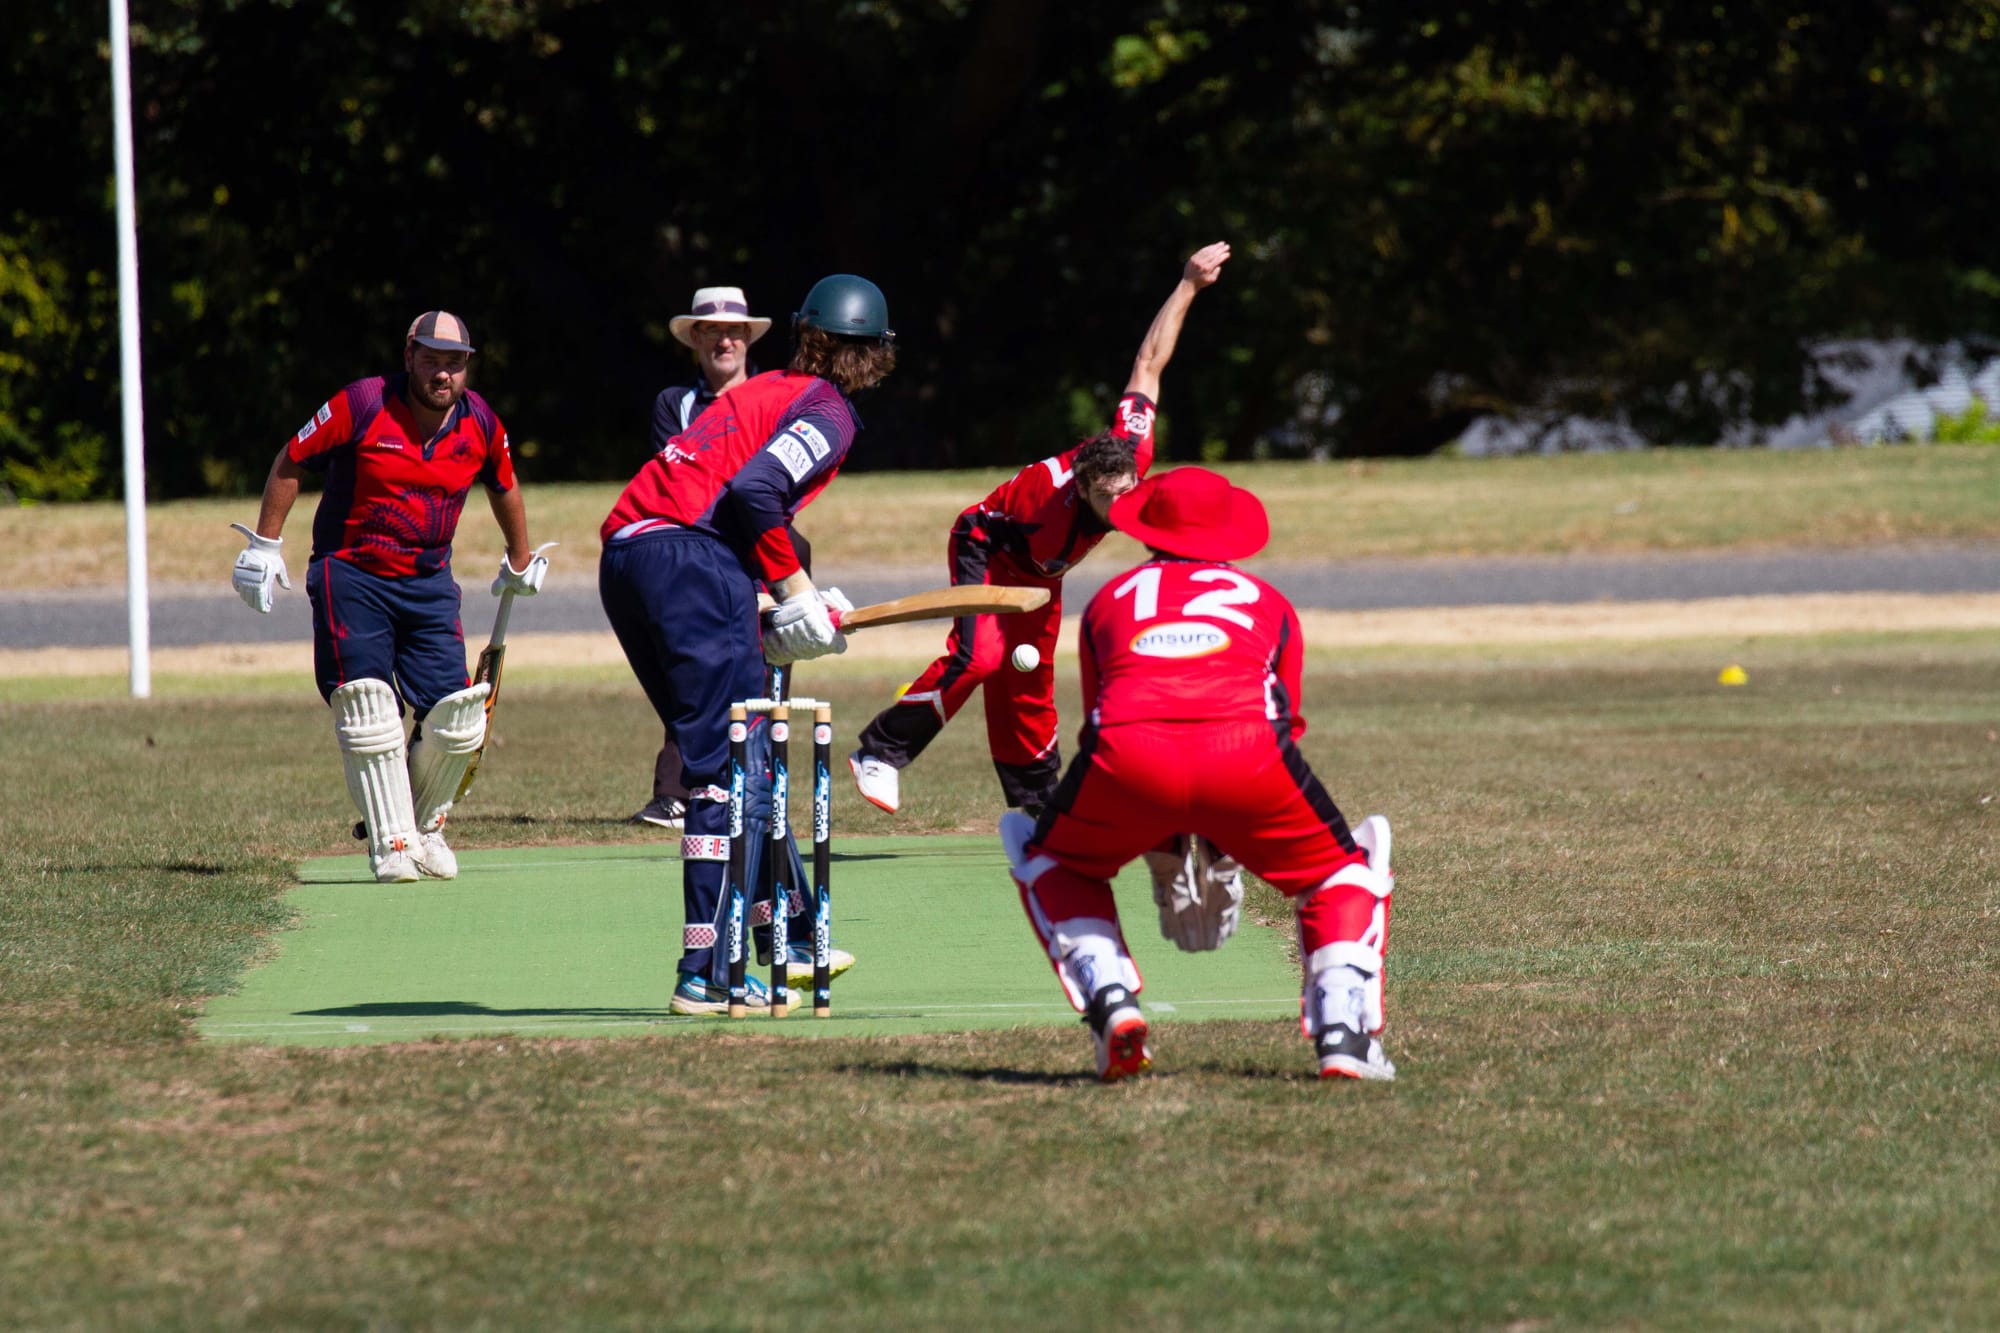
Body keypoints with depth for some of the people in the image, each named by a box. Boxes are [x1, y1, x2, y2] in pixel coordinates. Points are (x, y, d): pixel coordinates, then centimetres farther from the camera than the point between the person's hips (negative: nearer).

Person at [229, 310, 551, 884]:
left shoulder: (480, 424, -1)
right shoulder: (361, 406, -14)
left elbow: (503, 487, 20)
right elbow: (289, 464, -3)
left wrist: (520, 561, 32)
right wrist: (264, 547, -2)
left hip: (429, 582, 4)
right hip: (350, 574, -4)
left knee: (456, 711, -5)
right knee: (368, 707, -13)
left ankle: (425, 828, 18)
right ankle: (391, 843, -6)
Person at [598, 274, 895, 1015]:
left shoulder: (764, 390, 27)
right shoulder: (828, 411, 2)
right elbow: (753, 490, -15)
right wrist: (794, 589, -8)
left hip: (621, 557, 9)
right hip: (691, 560, -9)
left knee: (726, 759, 16)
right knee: (729, 768, -7)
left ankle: (791, 944, 24)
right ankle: (707, 974, -13)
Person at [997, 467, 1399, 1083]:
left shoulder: (1110, 599, 34)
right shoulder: (1266, 601, 34)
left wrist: (1163, 845, 49)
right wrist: (1223, 845, 50)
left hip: (1130, 754, 0)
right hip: (1245, 750, 0)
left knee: (1051, 864, 30)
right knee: (1343, 871, 25)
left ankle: (1111, 1006, 8)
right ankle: (1341, 1032, 6)